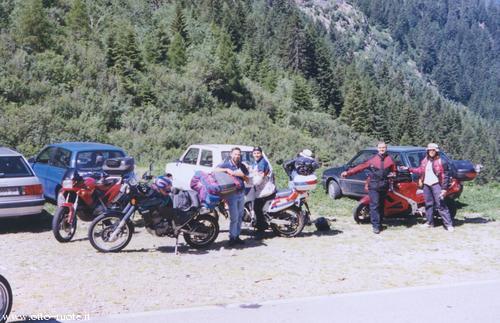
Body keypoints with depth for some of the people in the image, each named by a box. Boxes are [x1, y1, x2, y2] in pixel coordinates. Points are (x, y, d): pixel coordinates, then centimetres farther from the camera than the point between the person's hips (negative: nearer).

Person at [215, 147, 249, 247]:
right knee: (234, 217, -10)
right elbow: (216, 170, -18)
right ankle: (232, 238, -1)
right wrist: (227, 170, -26)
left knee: (240, 216, 11)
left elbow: (247, 180, 14)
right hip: (232, 194, -6)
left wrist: (243, 176, -6)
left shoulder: (242, 166, 13)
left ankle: (237, 236, 21)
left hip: (241, 193, 6)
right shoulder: (226, 164, -2)